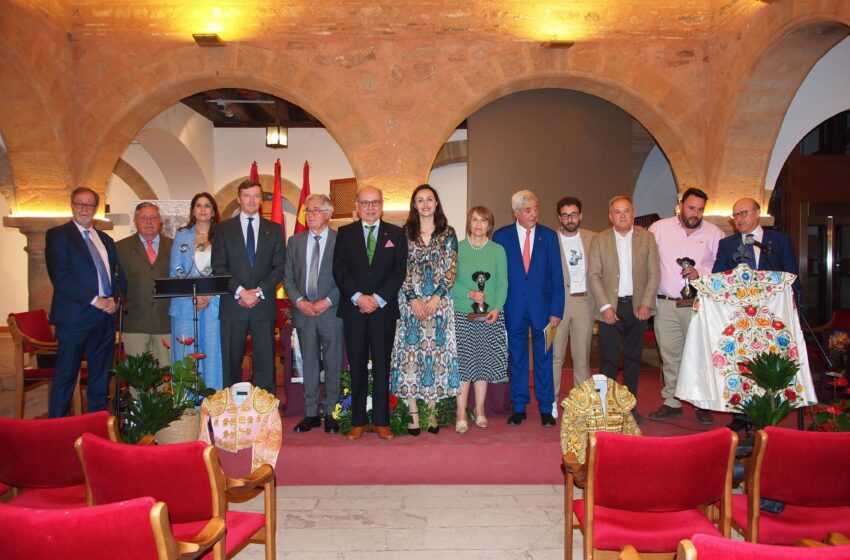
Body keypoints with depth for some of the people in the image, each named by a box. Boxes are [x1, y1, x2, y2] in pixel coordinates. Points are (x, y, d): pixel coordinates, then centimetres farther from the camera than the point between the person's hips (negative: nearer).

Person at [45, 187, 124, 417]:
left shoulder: (105, 240, 19)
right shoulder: (58, 235, -1)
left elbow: (118, 274, 18)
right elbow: (60, 277, -12)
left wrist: (115, 298, -2)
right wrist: (94, 300, -16)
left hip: (105, 315, 6)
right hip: (75, 315, -6)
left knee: (101, 375, 10)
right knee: (66, 375, -1)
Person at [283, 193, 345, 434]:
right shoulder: (294, 241, 11)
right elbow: (288, 277, 9)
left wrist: (328, 301, -14)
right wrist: (299, 301, -6)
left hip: (331, 312, -3)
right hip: (304, 312, 3)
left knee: (333, 365, 3)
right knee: (309, 364, 9)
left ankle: (331, 413, 14)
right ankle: (311, 413, 18)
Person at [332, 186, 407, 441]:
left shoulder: (396, 234, 8)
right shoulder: (345, 233, 9)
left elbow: (400, 271, 0)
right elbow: (339, 270, 0)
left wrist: (378, 298, -11)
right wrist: (358, 297, -13)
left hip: (384, 309, 0)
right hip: (353, 308, 0)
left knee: (382, 365, 4)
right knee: (357, 367, 4)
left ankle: (381, 421, 12)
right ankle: (358, 421, 13)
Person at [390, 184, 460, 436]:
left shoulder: (448, 233, 7)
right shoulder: (405, 233, 6)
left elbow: (451, 269, 1)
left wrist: (436, 298, -10)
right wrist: (413, 299, -10)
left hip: (439, 301, 0)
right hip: (410, 301, 0)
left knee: (436, 352, 2)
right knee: (409, 353, -3)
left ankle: (431, 412, 11)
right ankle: (413, 414, 4)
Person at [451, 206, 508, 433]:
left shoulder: (498, 250, 7)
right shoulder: (457, 248, 2)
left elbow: (502, 283, 4)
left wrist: (497, 308, -11)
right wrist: (470, 294, -16)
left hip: (490, 316, 2)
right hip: (462, 315, -2)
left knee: (484, 362, 7)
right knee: (463, 362, -3)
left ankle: (479, 410, 20)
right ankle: (461, 414, 5)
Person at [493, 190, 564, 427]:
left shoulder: (549, 236, 3)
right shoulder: (501, 236, 2)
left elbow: (557, 276, 2)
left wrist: (556, 310, -5)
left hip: (541, 307, 0)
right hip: (513, 307, 0)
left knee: (544, 358, 6)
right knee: (516, 358, 8)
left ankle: (546, 409, 17)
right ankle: (518, 407, 20)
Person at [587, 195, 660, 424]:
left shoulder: (647, 238, 5)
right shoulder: (598, 240, 2)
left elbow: (654, 273, 2)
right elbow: (594, 275, -3)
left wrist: (646, 303, -7)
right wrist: (605, 306, -10)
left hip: (638, 307, 2)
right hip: (610, 307, -1)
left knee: (633, 359, 10)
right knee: (608, 360, -1)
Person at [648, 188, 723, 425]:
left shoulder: (714, 233, 4)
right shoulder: (659, 228, 3)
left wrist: (700, 273, -12)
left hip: (699, 305, -1)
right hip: (665, 305, 1)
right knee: (670, 355, 8)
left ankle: (703, 405, 15)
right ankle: (671, 403, 19)